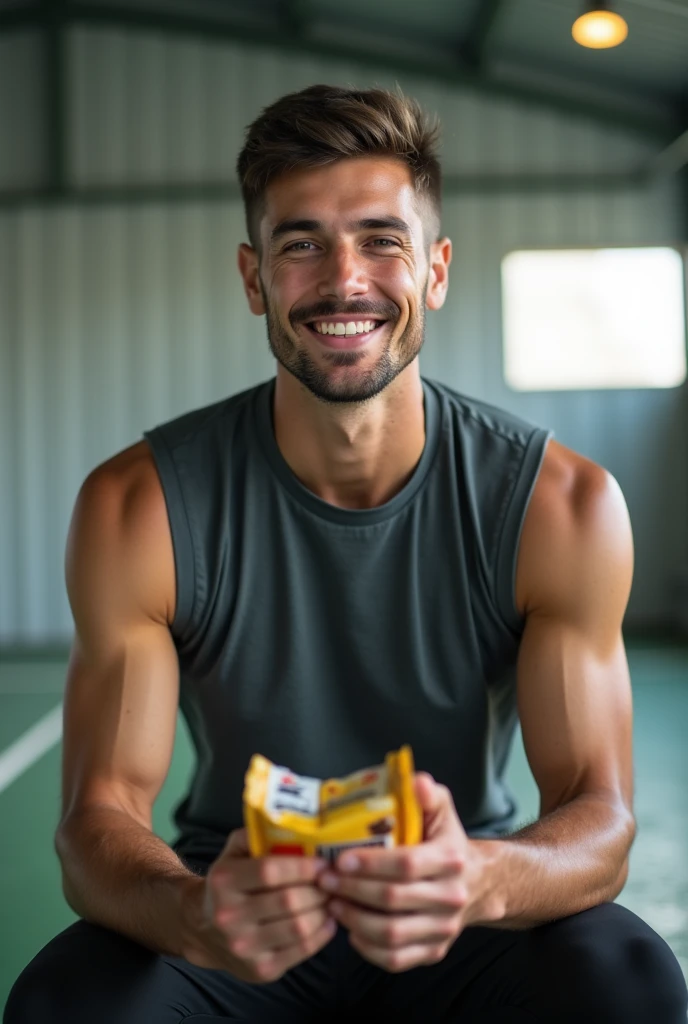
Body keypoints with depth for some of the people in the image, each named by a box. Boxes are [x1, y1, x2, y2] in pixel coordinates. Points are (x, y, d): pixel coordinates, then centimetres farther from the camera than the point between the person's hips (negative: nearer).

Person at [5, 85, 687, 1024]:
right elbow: (99, 816, -15)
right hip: (243, 910, 0)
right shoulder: (139, 507, -16)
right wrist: (195, 916, -38)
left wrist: (481, 879, -38)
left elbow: (598, 816, -14)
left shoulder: (562, 505, -15)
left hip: (467, 914, 1)